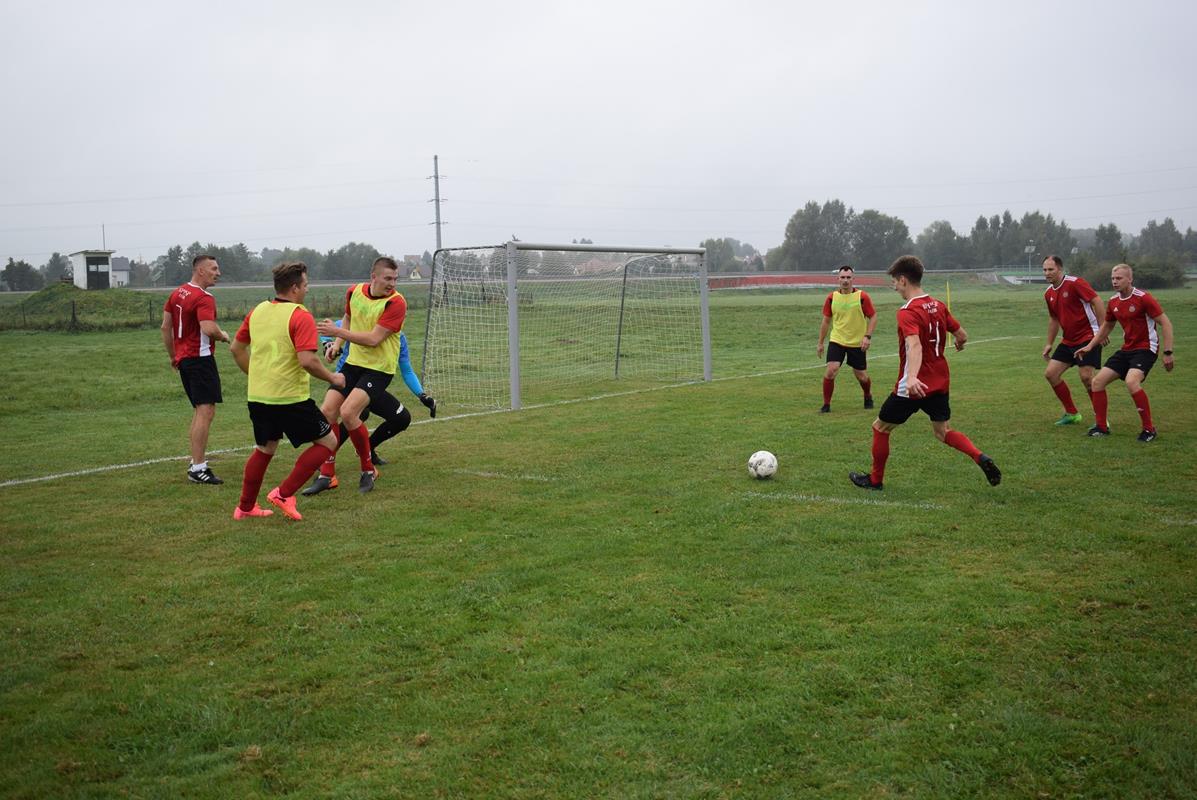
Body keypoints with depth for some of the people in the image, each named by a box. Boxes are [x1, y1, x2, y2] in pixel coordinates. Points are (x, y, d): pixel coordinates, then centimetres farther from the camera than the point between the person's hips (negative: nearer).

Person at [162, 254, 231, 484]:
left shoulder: (177, 293, 13)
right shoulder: (204, 298, -15)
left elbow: (165, 327, 17)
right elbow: (208, 328, -29)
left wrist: (173, 356, 24)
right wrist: (223, 336, -8)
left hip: (183, 358, 10)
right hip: (200, 359, -10)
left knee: (199, 410, 19)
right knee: (206, 411, -10)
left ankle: (197, 462, 24)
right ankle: (198, 468, -12)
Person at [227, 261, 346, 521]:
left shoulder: (257, 311, 8)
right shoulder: (300, 316, -14)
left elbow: (236, 348, 17)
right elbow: (307, 360, -23)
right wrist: (332, 378, -8)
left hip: (257, 397, 8)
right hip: (291, 398, -7)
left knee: (264, 449, 25)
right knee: (327, 441, 6)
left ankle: (245, 507, 30)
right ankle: (284, 493, 1)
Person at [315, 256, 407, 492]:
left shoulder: (396, 302, -18)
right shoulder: (354, 292, 0)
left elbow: (373, 339, -23)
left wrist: (337, 331, -20)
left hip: (379, 368, -6)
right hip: (354, 362, 6)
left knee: (348, 412, -22)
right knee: (327, 412, -2)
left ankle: (368, 470, -3)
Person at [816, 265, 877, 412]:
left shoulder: (862, 296, -9)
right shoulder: (831, 297, -2)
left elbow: (873, 317, -3)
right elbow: (826, 321, 8)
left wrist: (868, 336, -16)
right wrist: (820, 343, 10)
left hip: (857, 343, -1)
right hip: (837, 341, 1)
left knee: (861, 376, 9)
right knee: (831, 371, -16)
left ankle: (868, 397, 40)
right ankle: (826, 404, -2)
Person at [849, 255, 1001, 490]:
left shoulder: (907, 312, -19)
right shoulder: (938, 306, 4)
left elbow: (914, 345, -35)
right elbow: (962, 335, 11)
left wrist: (912, 377, -49)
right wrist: (959, 343, 36)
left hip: (914, 386, -7)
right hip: (940, 383, 7)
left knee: (880, 427, 10)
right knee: (942, 431, 19)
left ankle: (875, 479, 20)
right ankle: (980, 458, -4)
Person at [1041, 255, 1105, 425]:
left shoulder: (1075, 283, -15)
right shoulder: (1048, 293, 9)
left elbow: (1097, 301, -19)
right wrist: (1049, 344, 21)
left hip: (1088, 337, -8)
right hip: (1068, 340, 8)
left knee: (1086, 376, -17)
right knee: (1050, 373, 2)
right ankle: (1072, 413, 15)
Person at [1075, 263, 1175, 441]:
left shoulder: (1143, 298, -16)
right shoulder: (1113, 302, 6)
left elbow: (1165, 323, -15)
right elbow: (1106, 326, 23)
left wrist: (1168, 353, -19)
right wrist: (1089, 346, 17)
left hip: (1145, 348, -8)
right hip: (1126, 349, 8)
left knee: (1131, 381, -31)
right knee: (1097, 382, 1)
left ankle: (1149, 429, -16)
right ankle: (1101, 427, 15)